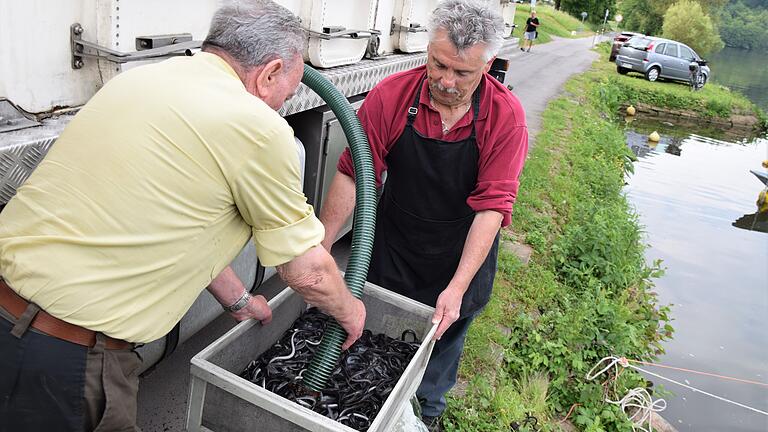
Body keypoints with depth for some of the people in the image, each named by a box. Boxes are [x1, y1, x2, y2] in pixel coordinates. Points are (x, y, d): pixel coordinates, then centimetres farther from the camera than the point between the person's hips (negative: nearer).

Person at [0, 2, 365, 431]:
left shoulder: (144, 77, 7)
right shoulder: (257, 127, -17)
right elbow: (308, 272, -6)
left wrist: (238, 300, 27)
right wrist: (350, 312, 15)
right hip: (66, 354, -8)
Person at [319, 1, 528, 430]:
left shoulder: (506, 115, -21)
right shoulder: (390, 95, -20)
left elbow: (492, 206, -23)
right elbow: (353, 175, -17)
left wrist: (458, 288, -27)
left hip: (463, 253, 0)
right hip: (393, 248, 1)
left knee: (444, 336, 20)